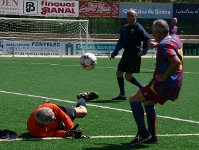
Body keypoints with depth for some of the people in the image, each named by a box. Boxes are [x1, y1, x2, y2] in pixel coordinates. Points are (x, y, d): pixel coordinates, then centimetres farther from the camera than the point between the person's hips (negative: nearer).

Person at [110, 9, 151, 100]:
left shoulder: (138, 27, -9)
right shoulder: (124, 27, 13)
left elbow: (147, 38, -14)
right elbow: (120, 41, 21)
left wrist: (144, 50, -24)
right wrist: (114, 53, 18)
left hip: (135, 54, -8)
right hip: (126, 52, 8)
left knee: (128, 76, -12)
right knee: (119, 73, 7)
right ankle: (122, 95, 16)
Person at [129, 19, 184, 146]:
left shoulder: (164, 45, -19)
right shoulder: (175, 38, 9)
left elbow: (176, 61, -32)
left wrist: (165, 75, -23)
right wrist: (157, 44, 27)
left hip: (164, 83, -10)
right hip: (175, 85, 10)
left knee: (134, 100, -5)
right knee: (148, 102, 27)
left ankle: (143, 132, -9)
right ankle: (152, 136, 27)